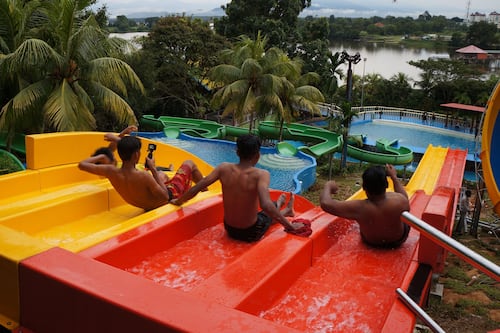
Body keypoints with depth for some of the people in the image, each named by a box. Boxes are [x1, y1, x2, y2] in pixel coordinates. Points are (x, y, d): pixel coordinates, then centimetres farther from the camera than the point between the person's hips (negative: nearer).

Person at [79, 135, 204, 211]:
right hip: (170, 196, -6)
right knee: (189, 163, 16)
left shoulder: (111, 172, -23)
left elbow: (82, 164, -12)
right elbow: (165, 197, -28)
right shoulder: (143, 176, -40)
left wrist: (100, 156, 5)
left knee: (161, 175, 37)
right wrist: (153, 169, -24)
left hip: (148, 207, 6)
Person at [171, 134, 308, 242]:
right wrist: (291, 226, -28)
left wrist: (178, 201, 7)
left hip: (229, 229, 5)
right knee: (271, 211, 29)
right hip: (251, 234, -5)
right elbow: (265, 205, -38)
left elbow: (196, 188, -9)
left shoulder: (224, 168, -13)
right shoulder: (261, 175, -25)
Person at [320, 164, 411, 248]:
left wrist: (328, 186, -14)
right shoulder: (400, 200, -36)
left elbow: (325, 203, -35)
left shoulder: (360, 208, -40)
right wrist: (394, 177, 2)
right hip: (398, 241, 0)